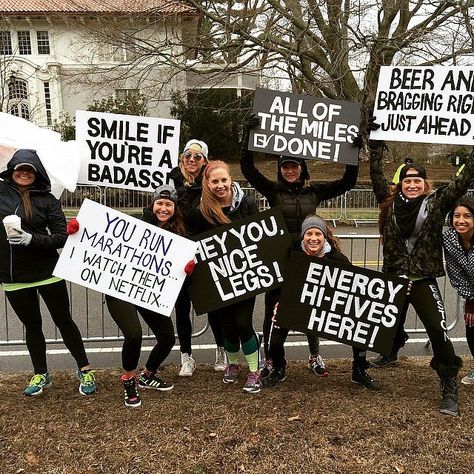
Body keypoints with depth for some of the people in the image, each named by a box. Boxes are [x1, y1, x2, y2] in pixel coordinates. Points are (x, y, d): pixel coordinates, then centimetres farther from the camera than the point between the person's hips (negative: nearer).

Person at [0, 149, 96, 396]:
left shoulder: (46, 199, -4)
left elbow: (61, 237, -8)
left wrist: (32, 239, -22)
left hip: (47, 272, -2)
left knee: (63, 321, 7)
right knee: (32, 325, 16)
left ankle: (85, 370, 20)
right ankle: (41, 375, 31)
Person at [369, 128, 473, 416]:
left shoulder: (437, 204, -2)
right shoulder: (390, 203, 2)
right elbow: (377, 175, 2)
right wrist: (376, 142, 0)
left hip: (423, 280, -2)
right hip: (393, 277, 3)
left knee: (438, 330, -11)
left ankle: (450, 388, 2)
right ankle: (390, 354, 50)